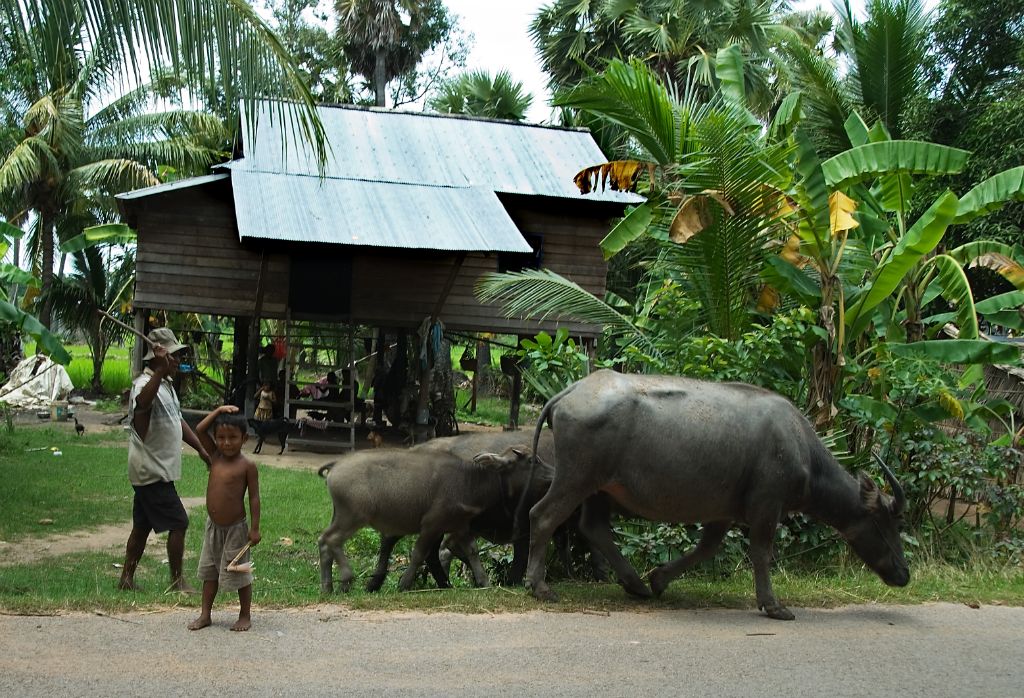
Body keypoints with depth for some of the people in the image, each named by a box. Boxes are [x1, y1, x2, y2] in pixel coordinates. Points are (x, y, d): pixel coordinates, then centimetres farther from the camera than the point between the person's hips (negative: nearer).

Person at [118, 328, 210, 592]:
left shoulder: (166, 384, 14)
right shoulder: (145, 383, -18)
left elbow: (178, 422, 24)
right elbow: (142, 402, -45)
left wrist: (201, 449, 18)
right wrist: (161, 370, -55)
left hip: (157, 470, 10)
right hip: (153, 471, -10)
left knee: (142, 526, 14)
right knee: (178, 523, -5)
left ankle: (126, 579, 21)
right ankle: (177, 580, 5)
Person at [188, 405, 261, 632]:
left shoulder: (247, 466, -14)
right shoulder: (215, 456, 0)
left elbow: (254, 497, -11)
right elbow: (199, 431, -4)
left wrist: (255, 528, -13)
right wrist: (218, 411, -7)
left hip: (235, 529, -5)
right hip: (213, 527, 5)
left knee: (240, 574, 6)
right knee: (209, 571, 13)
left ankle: (245, 616, 20)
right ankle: (205, 615, 24)